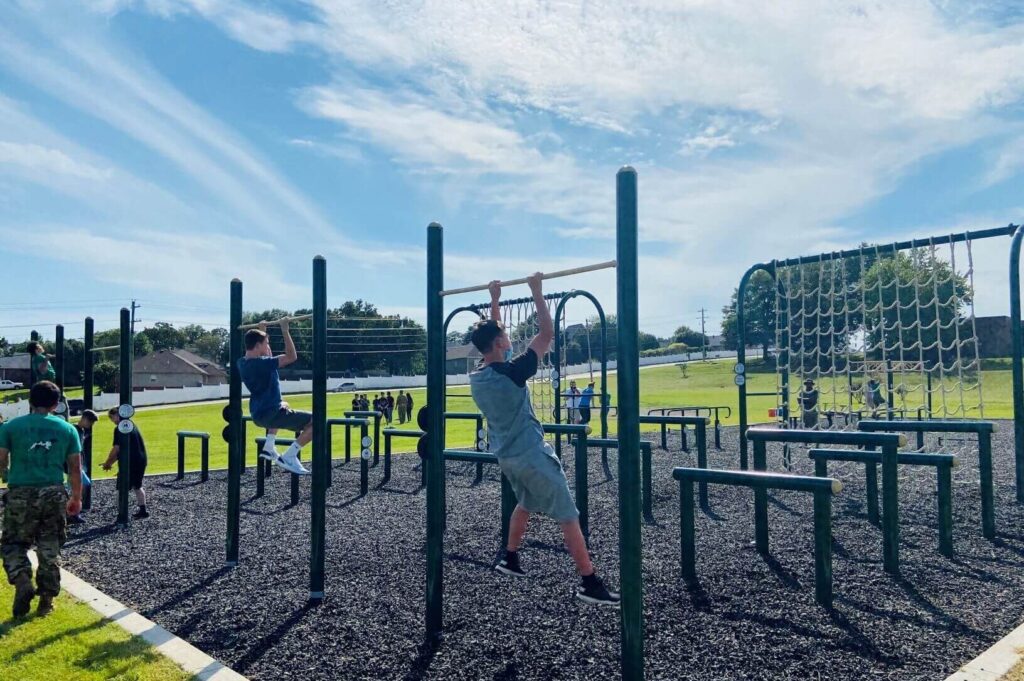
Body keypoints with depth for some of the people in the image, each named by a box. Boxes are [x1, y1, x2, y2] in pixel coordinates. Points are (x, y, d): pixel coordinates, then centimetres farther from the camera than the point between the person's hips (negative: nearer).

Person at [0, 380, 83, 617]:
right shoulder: (67, 429, 4)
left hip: (21, 493, -1)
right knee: (50, 548, 12)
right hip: (54, 493, 2)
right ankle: (47, 598, 16)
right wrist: (76, 497, 16)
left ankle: (23, 585, -7)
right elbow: (75, 468, 6)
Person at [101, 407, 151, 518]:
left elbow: (116, 449, -14)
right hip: (142, 460, 9)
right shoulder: (132, 425, 15)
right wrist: (111, 462, 18)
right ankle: (143, 510, 25)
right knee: (137, 486, 21)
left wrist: (108, 462, -1)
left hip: (131, 461, -8)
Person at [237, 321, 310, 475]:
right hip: (270, 414, -9)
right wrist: (285, 330, -24)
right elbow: (291, 357, -27)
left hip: (258, 414, 9)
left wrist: (261, 331, 26)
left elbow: (267, 357, 26)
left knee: (283, 406, 42)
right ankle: (288, 457, -11)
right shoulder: (261, 363, -21)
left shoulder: (243, 362, 5)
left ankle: (268, 448, 28)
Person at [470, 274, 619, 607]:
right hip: (531, 455, -8)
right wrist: (537, 292, -12)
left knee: (526, 504, 30)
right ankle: (590, 583, 2)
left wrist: (495, 300, 18)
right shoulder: (511, 373, -22)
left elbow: (491, 334, 16)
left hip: (505, 455, 8)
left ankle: (509, 558, 35)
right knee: (569, 517, -1)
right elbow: (547, 333, -19)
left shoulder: (475, 377, 0)